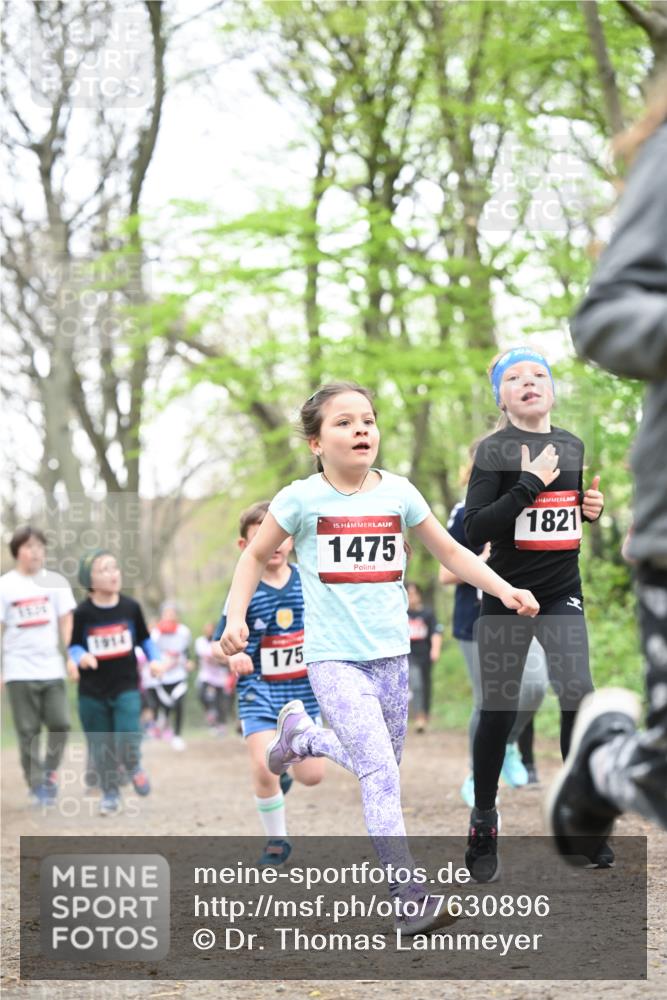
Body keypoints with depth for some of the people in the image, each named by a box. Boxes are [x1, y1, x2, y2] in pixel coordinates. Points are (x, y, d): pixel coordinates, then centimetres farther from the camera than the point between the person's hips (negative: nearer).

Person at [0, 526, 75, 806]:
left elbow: (66, 623, 6)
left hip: (52, 668, 2)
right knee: (28, 731, 1)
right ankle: (36, 786, 8)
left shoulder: (56, 582, 5)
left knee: (60, 723, -5)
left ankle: (50, 772, 16)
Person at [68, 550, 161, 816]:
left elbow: (144, 639, 10)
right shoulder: (83, 613, -9)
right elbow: (74, 646, 0)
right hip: (92, 691, 0)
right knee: (101, 749, 7)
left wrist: (154, 659, -5)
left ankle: (133, 767, 17)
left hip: (126, 687, 0)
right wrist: (81, 656, -21)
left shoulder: (131, 608, -3)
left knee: (127, 743, -16)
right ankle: (110, 794, 24)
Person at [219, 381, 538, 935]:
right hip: (334, 658, -5)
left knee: (379, 767, 17)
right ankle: (409, 897, -16)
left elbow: (449, 550, 13)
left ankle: (302, 735, 43)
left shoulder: (398, 492, 3)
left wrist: (504, 589, 2)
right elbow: (256, 557, 9)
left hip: (391, 654, 5)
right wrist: (236, 617, -3)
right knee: (381, 773, -17)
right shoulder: (302, 499, -5)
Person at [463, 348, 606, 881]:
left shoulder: (572, 446, 8)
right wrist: (529, 482, -22)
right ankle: (483, 822, 17)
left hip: (562, 595, 4)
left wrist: (592, 507, 2)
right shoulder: (493, 450, -9)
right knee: (499, 711, 3)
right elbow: (475, 530, -18)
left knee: (579, 697, -8)